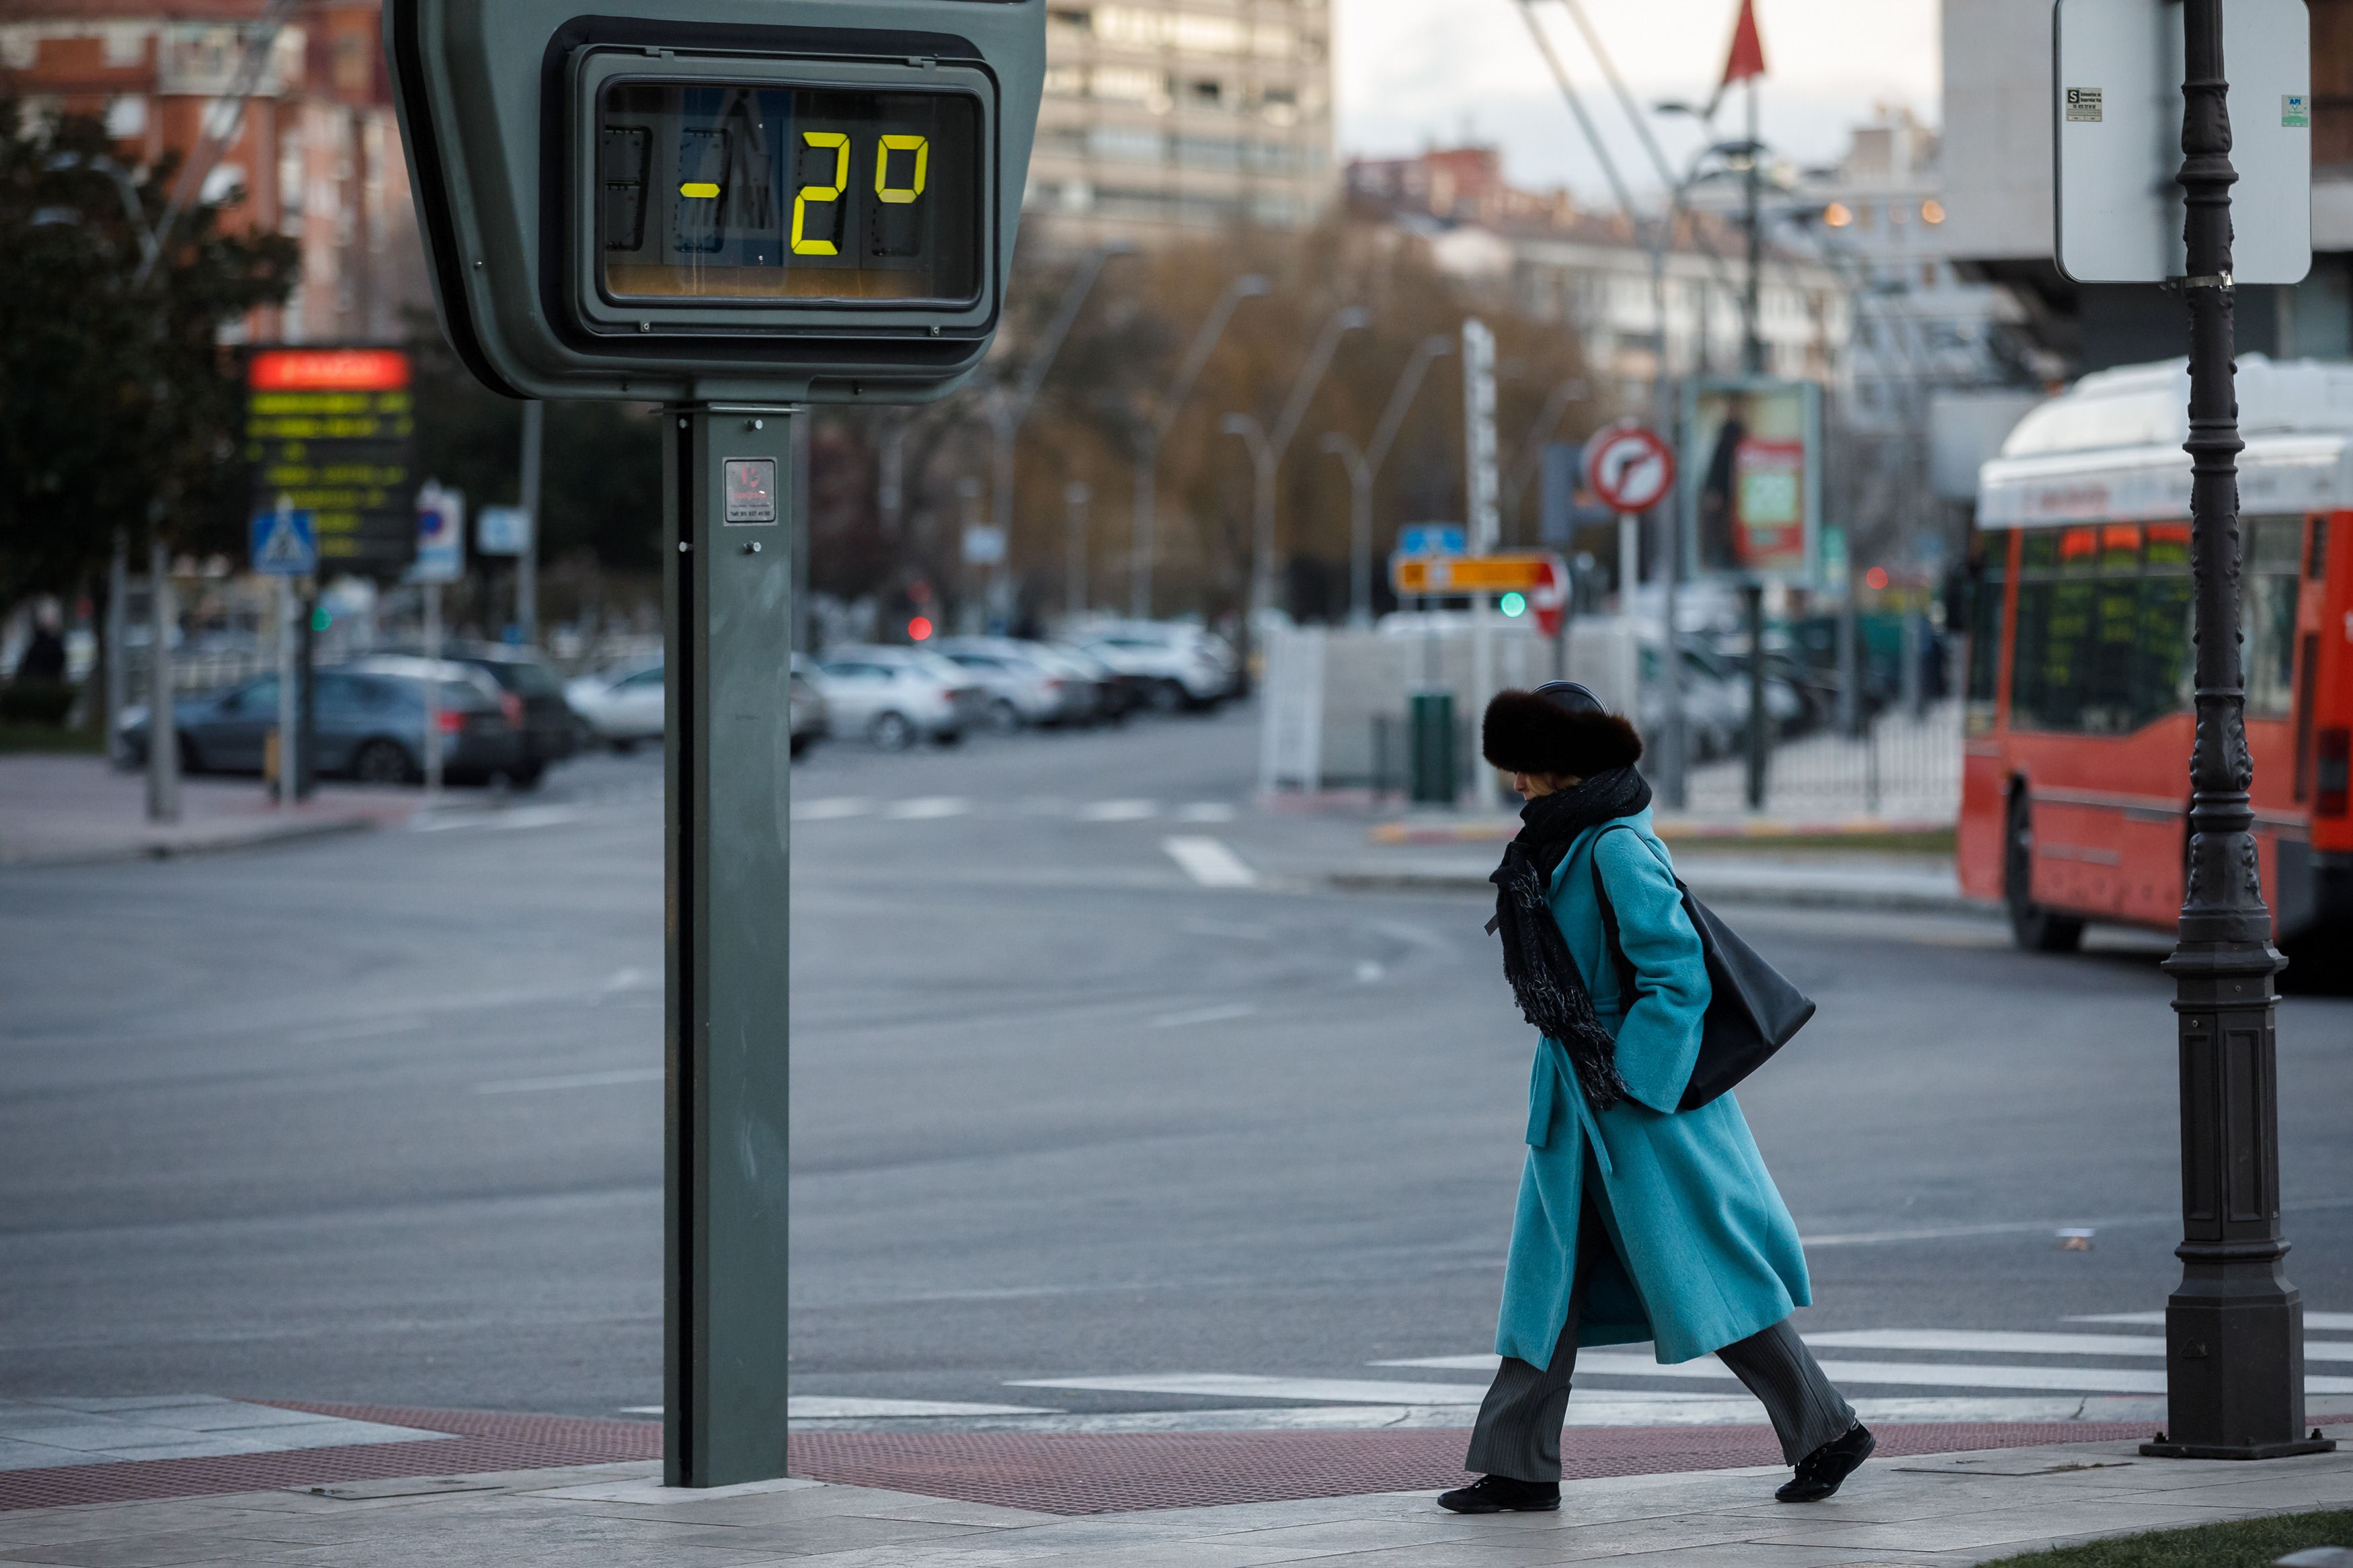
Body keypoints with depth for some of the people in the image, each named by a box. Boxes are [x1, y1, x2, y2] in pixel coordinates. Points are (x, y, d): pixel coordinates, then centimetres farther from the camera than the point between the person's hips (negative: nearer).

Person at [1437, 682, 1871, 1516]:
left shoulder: (1618, 850, -18)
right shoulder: (1557, 846, 10)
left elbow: (1678, 977, -21)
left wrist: (1626, 1082, -19)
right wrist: (1581, 1074, 18)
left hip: (1645, 1101, -9)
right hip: (1575, 1102, 9)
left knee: (1707, 1275, -4)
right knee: (1550, 1278, 9)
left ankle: (1828, 1432, 6)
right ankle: (1519, 1467, 12)